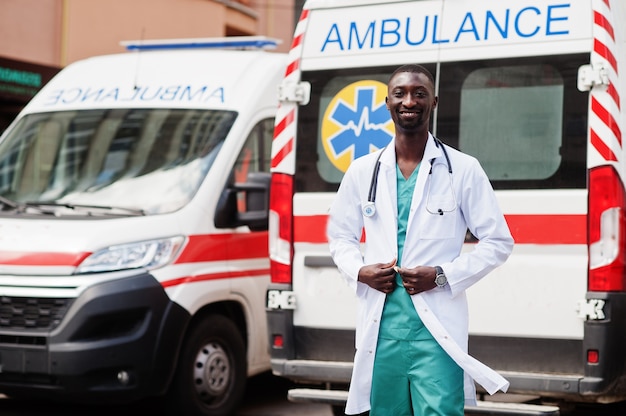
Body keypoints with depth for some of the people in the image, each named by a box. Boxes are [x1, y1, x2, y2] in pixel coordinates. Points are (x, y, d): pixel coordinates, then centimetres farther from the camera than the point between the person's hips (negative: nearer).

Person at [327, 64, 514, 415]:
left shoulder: (463, 170, 0)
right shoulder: (363, 171, 9)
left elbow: (498, 241, 2)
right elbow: (340, 235, 19)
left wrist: (443, 276, -11)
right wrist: (359, 271, -3)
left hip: (437, 329, -3)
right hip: (380, 327, 3)